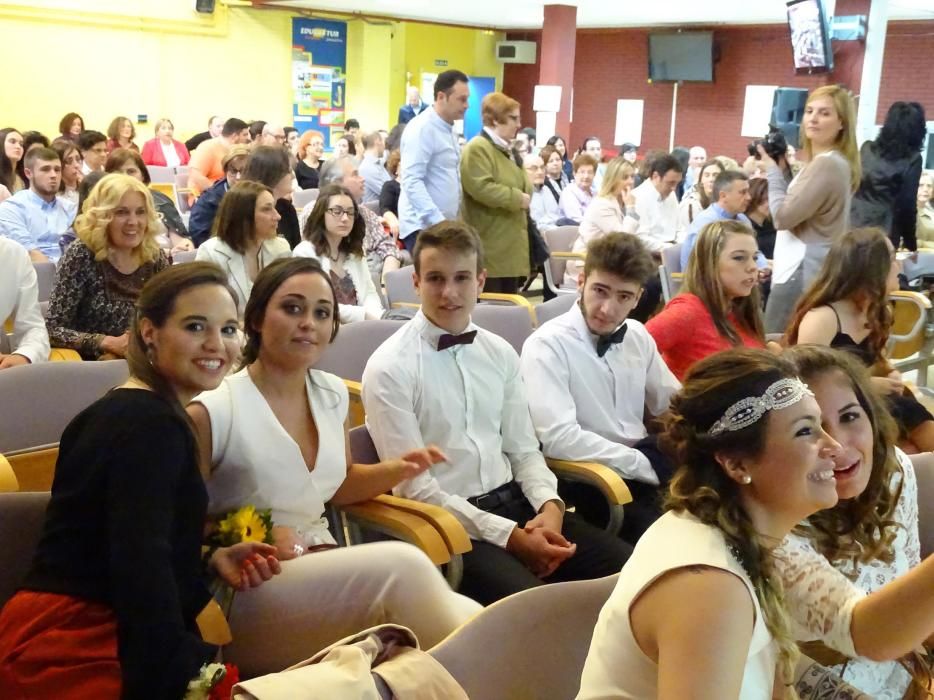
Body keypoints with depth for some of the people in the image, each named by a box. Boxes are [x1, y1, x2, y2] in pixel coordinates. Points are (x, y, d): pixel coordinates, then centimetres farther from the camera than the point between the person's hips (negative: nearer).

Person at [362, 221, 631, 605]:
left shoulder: (500, 353, 9)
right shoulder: (389, 369, -9)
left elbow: (523, 450, 12)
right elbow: (415, 486, -12)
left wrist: (549, 505, -9)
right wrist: (509, 536, -17)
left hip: (514, 502, 6)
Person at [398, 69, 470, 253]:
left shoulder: (448, 129, 15)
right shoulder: (421, 129, -12)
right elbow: (412, 182, -20)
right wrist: (438, 221, -26)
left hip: (444, 225, 8)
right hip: (423, 226, -8)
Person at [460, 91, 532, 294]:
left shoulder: (506, 150, 21)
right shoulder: (477, 149, -12)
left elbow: (522, 185, 29)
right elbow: (481, 188, -24)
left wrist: (525, 195, 8)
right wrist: (517, 198, -17)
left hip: (510, 242, 10)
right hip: (490, 245, -10)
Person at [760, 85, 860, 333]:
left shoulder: (826, 165, -17)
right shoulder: (830, 163, 17)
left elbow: (784, 216, -17)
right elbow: (797, 207, 24)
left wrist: (773, 171, -5)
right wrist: (782, 169, 13)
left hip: (803, 274, -11)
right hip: (814, 272, 11)